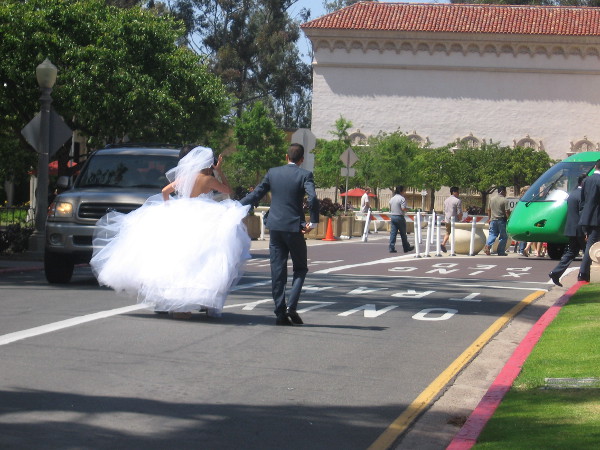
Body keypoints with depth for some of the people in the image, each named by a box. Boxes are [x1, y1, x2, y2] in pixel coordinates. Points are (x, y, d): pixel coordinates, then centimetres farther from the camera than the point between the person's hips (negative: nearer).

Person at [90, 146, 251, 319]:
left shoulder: (184, 178, 8)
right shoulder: (208, 180, -6)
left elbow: (165, 191, 12)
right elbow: (228, 190, 6)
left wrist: (168, 207, 23)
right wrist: (220, 171, 10)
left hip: (178, 220, 6)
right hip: (198, 224, -6)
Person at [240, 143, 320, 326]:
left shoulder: (273, 173, 5)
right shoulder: (305, 175, -6)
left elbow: (255, 194, 10)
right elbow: (313, 199, -21)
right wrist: (313, 222, -10)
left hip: (275, 227, 3)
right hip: (294, 227, -3)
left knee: (277, 271, 6)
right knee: (300, 268, 11)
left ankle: (280, 313, 4)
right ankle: (291, 305, -6)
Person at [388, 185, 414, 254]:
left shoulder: (392, 199, 10)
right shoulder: (402, 198, -12)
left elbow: (390, 209, 14)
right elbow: (403, 208, -19)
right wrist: (407, 209, 0)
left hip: (392, 216, 6)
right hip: (399, 217, -6)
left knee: (393, 233, 5)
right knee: (403, 233, 6)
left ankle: (391, 248, -1)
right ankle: (406, 248, 17)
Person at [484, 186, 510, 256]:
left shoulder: (491, 199, 8)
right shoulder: (504, 200, -11)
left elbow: (489, 210, 14)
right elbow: (507, 212, -15)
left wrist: (490, 219, 24)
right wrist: (509, 219, -2)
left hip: (493, 220, 5)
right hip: (502, 221, -5)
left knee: (492, 234, 11)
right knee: (503, 236, 6)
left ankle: (487, 245, -14)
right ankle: (501, 252, 6)